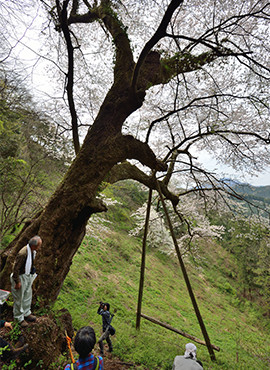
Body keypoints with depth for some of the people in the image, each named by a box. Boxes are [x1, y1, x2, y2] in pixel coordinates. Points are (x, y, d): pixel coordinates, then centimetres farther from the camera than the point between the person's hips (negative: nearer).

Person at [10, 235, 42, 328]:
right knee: (19, 298, 11)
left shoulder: (33, 251, -7)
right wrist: (17, 282, -17)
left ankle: (26, 313, 40)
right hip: (21, 277, -8)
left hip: (28, 276, 8)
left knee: (28, 296, 21)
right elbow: (16, 269, -25)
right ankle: (19, 318, 29)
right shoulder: (23, 254, -34)